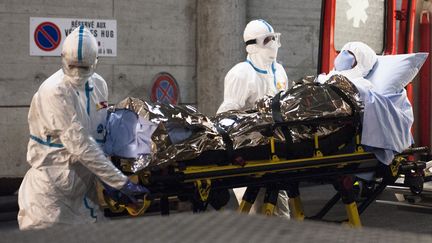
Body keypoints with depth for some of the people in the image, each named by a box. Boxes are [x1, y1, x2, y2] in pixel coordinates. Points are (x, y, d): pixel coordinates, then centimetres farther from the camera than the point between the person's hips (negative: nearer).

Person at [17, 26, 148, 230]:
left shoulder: (99, 85, 1)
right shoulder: (53, 91, -21)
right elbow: (80, 145, -27)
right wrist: (121, 182, -28)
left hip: (85, 180, 7)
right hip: (52, 182, -6)